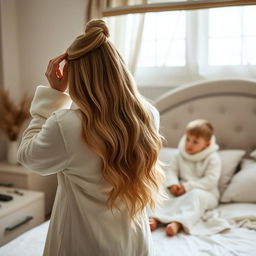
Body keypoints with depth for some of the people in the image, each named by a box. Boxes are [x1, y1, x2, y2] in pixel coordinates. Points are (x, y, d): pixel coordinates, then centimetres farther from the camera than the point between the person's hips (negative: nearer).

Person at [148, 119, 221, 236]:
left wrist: (187, 187, -22)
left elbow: (210, 180, -16)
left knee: (196, 195, -37)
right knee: (166, 192, -21)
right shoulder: (180, 155, 8)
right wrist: (173, 184, -19)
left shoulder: (213, 158, -6)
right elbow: (172, 171, 5)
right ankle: (155, 218, -41)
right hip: (182, 191, 5)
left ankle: (178, 223, -56)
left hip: (205, 192, -4)